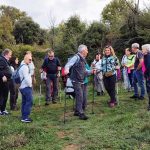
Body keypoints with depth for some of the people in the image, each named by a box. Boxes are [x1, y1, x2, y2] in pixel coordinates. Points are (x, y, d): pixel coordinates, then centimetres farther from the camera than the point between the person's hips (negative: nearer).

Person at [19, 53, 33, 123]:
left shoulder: (21, 66, 17)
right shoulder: (25, 67, -15)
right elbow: (26, 78, -21)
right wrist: (30, 85, -10)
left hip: (22, 87, 10)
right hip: (26, 87, -10)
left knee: (24, 102, 12)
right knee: (29, 101, -11)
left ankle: (23, 117, 16)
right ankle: (25, 117, -11)